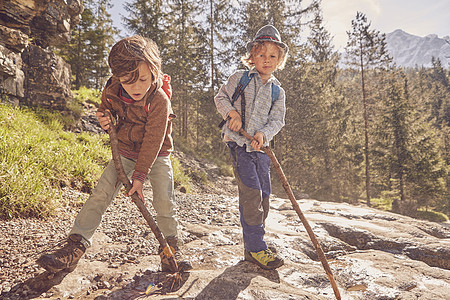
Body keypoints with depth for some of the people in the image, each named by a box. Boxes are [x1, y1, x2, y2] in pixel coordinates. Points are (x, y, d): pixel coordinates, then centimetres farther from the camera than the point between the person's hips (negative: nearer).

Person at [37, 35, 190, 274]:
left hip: (156, 156, -3)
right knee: (100, 194, -7)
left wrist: (139, 175, -25)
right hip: (125, 152, 4)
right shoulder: (112, 91, -11)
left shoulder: (159, 99, -26)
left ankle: (170, 249, 7)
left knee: (164, 201, -14)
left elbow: (153, 141, -25)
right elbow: (105, 108, 14)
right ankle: (74, 247, -1)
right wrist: (104, 119, -12)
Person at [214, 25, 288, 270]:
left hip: (261, 146, 5)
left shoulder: (278, 91, 12)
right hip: (238, 142, -4)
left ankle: (254, 242, 23)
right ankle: (255, 248, -3)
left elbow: (277, 120, 5)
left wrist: (264, 134, -14)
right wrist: (232, 112, -10)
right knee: (251, 192, -13)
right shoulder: (240, 78, 5)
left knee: (263, 195, 7)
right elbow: (220, 97, 9)